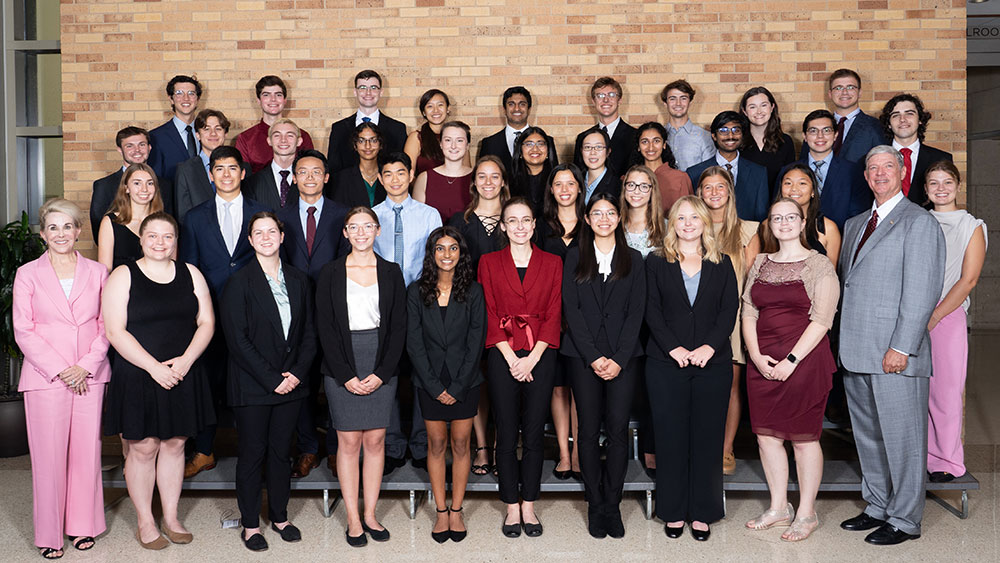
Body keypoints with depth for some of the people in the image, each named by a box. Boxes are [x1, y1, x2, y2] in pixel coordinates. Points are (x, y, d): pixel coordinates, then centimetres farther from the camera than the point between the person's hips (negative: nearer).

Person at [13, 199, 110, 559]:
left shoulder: (97, 273, 8)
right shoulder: (28, 274, 3)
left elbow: (107, 325, 6)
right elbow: (22, 330, -2)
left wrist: (86, 366, -7)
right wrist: (60, 369, -10)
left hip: (90, 377, 2)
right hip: (45, 378, -2)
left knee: (86, 452, 6)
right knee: (48, 457, 1)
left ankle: (83, 525, 20)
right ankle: (49, 534, 13)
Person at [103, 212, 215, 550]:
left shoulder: (190, 274, 7)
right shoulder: (122, 277, -3)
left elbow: (207, 323, 5)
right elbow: (115, 332, -10)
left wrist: (185, 360, -10)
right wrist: (154, 367, -16)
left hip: (183, 377, 3)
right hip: (138, 378, -3)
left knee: (174, 444, 10)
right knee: (143, 448, 3)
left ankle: (171, 518, 23)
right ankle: (145, 523, 17)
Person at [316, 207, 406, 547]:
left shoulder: (391, 272, 6)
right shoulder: (331, 273, 2)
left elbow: (398, 327, 3)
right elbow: (325, 328, -2)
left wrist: (381, 373, -7)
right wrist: (346, 375, -10)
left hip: (382, 366, 2)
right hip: (341, 367, -1)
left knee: (375, 440, 5)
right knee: (349, 441, 1)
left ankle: (370, 514, 16)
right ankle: (353, 520, 10)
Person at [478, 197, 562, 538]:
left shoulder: (552, 263, 8)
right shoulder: (489, 263, 6)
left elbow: (554, 315, 2)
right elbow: (489, 315, 1)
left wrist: (532, 357, -8)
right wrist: (512, 358, -8)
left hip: (540, 355, 1)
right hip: (502, 355, 0)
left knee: (534, 434, 4)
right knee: (506, 434, 3)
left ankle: (529, 506, 16)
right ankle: (512, 508, 14)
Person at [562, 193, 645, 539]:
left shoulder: (633, 260, 10)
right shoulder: (575, 259, 9)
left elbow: (636, 313, 3)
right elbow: (572, 310, 1)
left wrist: (619, 359, -8)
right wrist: (593, 356, -9)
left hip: (622, 358, 0)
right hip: (583, 356, 0)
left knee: (618, 430, -3)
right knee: (589, 430, 2)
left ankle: (612, 505, 8)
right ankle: (595, 506, 11)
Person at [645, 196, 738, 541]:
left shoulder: (722, 265, 11)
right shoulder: (657, 263, 7)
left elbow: (729, 310, 2)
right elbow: (652, 310, 0)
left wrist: (709, 347, -13)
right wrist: (674, 348, -13)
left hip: (713, 362, 1)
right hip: (666, 362, -1)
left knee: (707, 437, 3)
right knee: (670, 436, 2)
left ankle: (702, 513, 15)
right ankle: (674, 512, 14)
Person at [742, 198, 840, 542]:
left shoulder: (819, 265, -3)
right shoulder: (760, 264, 12)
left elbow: (821, 320, -9)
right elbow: (748, 311, 9)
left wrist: (791, 360, -15)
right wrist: (756, 355, -5)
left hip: (803, 361, -5)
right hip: (762, 363, 5)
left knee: (804, 437, 1)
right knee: (766, 434, 8)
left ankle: (806, 513, 14)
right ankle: (778, 508, 22)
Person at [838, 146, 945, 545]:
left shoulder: (919, 222, -5)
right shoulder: (855, 224, 18)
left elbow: (922, 291, -12)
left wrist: (901, 347, -18)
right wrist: (843, 341, 10)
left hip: (894, 353, -7)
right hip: (856, 352, 8)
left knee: (901, 437, 1)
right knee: (868, 435, 15)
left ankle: (904, 520, 13)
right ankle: (878, 508, 28)